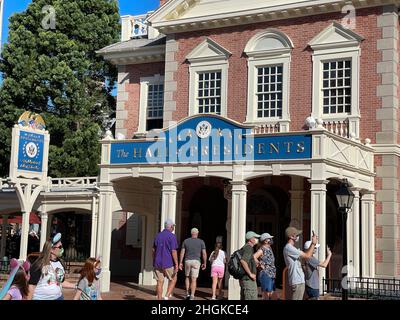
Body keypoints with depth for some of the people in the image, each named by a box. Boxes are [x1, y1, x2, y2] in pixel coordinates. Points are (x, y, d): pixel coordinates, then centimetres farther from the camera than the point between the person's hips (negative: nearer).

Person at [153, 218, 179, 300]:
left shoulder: (158, 235, 9)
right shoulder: (172, 236, -10)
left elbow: (154, 250, 13)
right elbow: (173, 251, -15)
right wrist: (176, 264, -13)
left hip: (158, 263, 5)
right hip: (168, 263, -5)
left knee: (160, 282, 7)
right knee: (173, 280, 12)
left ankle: (159, 299, 7)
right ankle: (167, 297, -3)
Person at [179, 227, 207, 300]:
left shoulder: (186, 241, 5)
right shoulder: (201, 242, 2)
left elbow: (182, 252, 2)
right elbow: (204, 253, -1)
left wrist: (180, 262, 6)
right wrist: (204, 263, 9)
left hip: (187, 261, 2)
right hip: (196, 261, -2)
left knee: (187, 277, 21)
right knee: (194, 280, -1)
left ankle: (187, 294, 14)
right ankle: (192, 296, -10)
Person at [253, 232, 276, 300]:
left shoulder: (269, 248, 14)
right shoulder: (262, 250, -11)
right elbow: (254, 257, -27)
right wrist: (260, 265, -19)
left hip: (271, 275, 9)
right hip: (265, 274, -9)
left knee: (271, 293, 10)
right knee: (266, 293, -9)